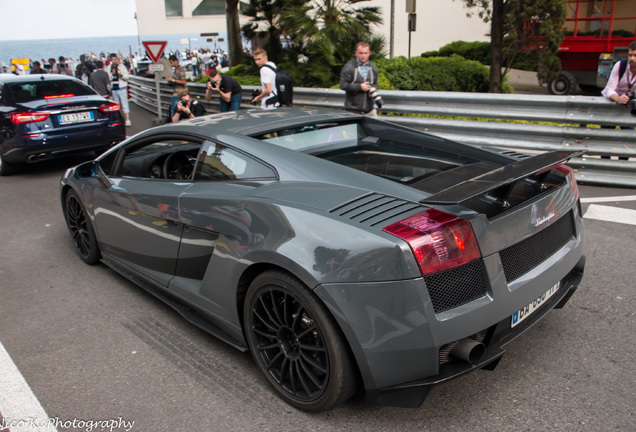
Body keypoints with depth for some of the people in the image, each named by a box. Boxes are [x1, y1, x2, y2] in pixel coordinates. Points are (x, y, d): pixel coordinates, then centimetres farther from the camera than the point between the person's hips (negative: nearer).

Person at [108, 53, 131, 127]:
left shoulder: (121, 66, 0)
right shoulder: (109, 68, 9)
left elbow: (127, 76, -7)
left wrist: (121, 75, -25)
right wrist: (113, 74, -15)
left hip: (121, 88, -4)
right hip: (113, 89, 4)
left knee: (124, 104, -9)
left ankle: (128, 120, -12)